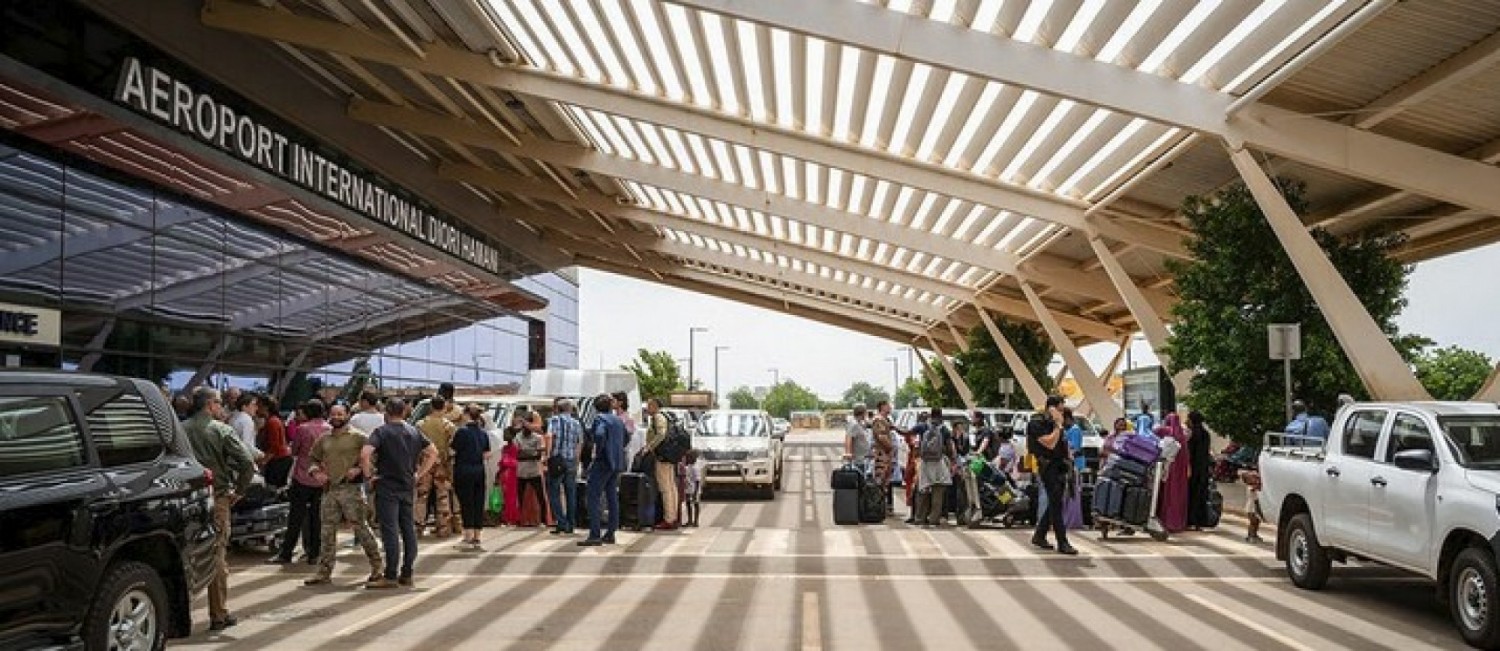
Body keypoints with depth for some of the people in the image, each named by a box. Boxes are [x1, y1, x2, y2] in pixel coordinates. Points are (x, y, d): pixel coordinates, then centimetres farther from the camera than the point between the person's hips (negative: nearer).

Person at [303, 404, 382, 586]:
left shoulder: (358, 436, -2)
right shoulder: (324, 439, 15)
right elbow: (312, 458, 25)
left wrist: (359, 468, -18)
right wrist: (315, 470, 5)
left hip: (351, 488, -5)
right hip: (329, 489, 5)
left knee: (360, 527, -4)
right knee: (328, 531, 6)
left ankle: (377, 567, 6)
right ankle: (324, 572, 12)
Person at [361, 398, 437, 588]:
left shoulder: (381, 432, -8)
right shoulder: (414, 432, 9)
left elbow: (365, 453, -23)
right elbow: (433, 453, 12)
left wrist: (369, 474, -11)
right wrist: (419, 473, 10)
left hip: (387, 487, -5)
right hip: (408, 487, 5)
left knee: (390, 531, -6)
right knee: (408, 530, 9)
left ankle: (390, 576, -6)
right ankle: (407, 574, 13)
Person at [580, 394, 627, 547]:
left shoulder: (600, 418, -10)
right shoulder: (619, 420, 15)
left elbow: (600, 435, -28)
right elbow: (625, 438, 25)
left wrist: (598, 453, -17)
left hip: (603, 462, -8)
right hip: (617, 463, 8)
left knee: (594, 497, -7)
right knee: (612, 498, 13)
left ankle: (595, 535, -14)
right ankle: (610, 534, 16)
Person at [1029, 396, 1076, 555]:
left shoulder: (1054, 424, 16)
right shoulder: (1037, 424, -10)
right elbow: (1050, 443, -20)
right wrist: (1058, 425, -14)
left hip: (1060, 467, 9)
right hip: (1048, 466, -9)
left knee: (1054, 504, 12)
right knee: (1056, 504, -11)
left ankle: (1039, 536, 23)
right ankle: (1062, 544, -12)